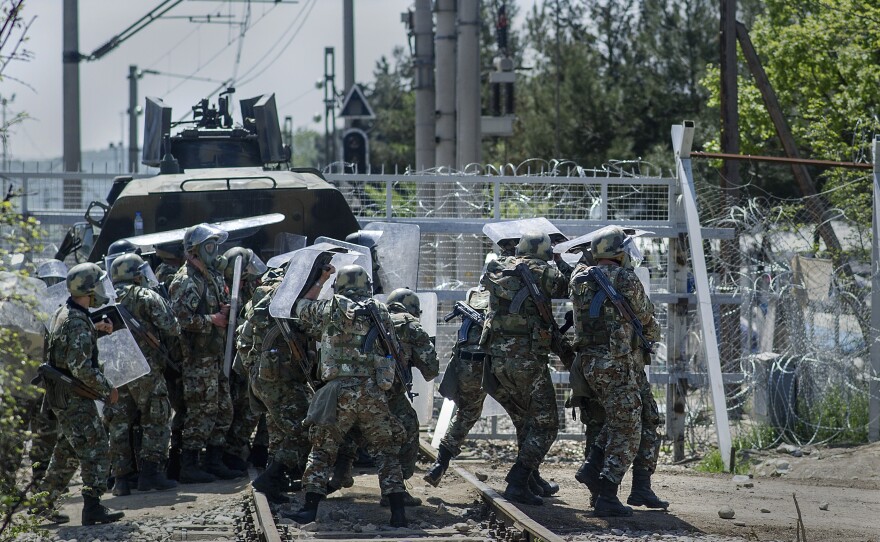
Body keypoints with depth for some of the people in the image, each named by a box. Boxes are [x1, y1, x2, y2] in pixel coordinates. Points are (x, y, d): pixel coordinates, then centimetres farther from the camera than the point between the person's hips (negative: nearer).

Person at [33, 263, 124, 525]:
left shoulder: (63, 313, 11)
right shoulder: (77, 323, -20)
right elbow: (81, 367, -26)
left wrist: (95, 330, 15)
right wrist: (107, 389, -16)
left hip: (58, 394, 10)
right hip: (74, 397, -10)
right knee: (95, 447, -10)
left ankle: (43, 504, 26)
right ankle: (92, 507, -16)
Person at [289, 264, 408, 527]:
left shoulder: (329, 309, 6)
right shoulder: (381, 313, 9)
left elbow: (301, 307, 25)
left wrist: (320, 279, 35)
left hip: (339, 392, -1)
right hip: (375, 394, 1)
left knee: (322, 450, 11)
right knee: (387, 452, 11)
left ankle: (310, 506, 2)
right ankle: (397, 510, 1)